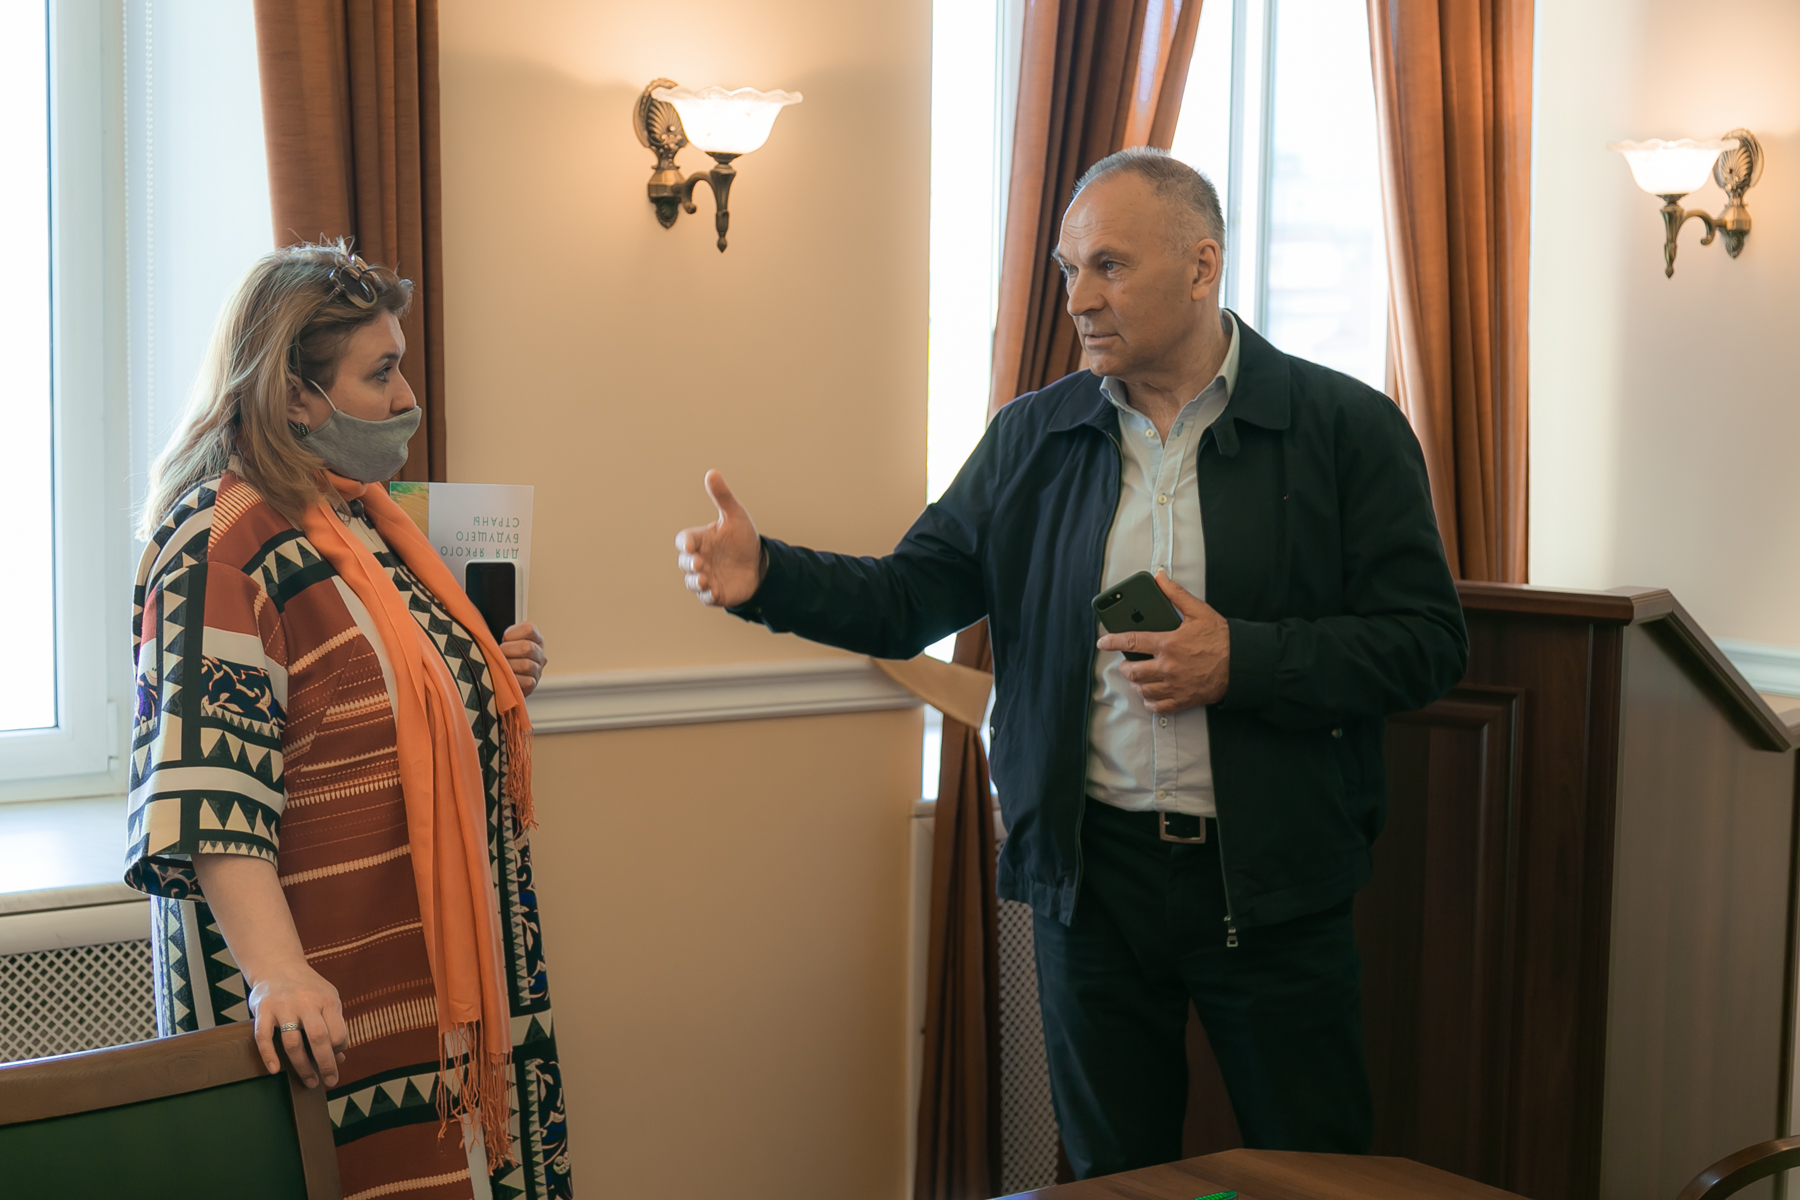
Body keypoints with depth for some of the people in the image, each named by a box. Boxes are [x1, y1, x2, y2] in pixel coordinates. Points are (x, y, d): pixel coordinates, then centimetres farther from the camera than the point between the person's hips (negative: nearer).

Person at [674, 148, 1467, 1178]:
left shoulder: (1346, 427, -4)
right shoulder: (1032, 438, 6)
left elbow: (1428, 641, -8)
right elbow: (908, 599, 3)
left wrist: (1242, 661, -19)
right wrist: (766, 576, -14)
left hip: (1275, 883, -2)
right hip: (1091, 875, 3)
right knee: (1115, 1177, 15)